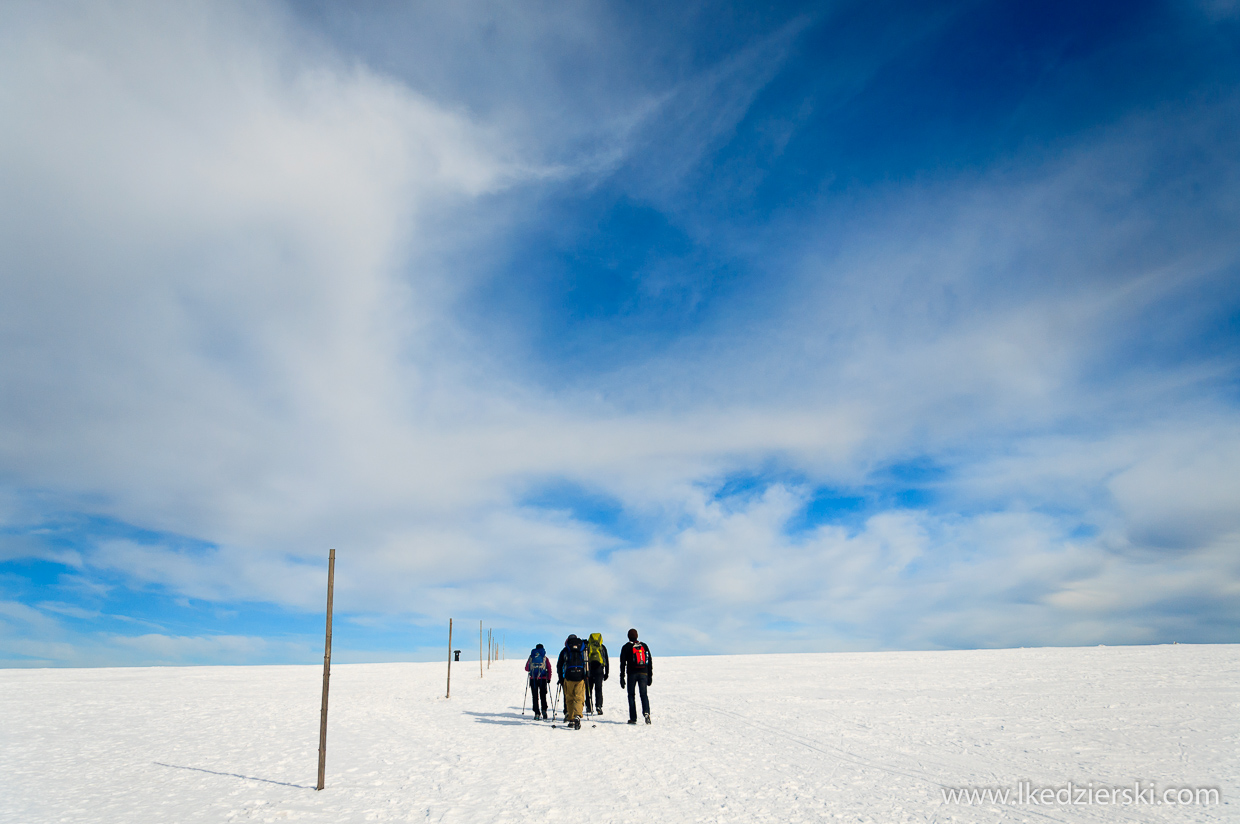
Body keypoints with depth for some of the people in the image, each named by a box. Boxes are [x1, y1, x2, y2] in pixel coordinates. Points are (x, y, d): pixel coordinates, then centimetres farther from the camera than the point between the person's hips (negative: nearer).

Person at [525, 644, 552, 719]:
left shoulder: (531, 657, 8)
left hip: (533, 679, 0)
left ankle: (537, 713, -3)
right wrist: (549, 678, 8)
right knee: (543, 696, 13)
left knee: (535, 697, 5)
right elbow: (549, 669, 0)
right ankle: (544, 710, -2)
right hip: (543, 679, 0)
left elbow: (526, 669, 12)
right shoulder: (545, 658, 6)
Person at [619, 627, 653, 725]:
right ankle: (646, 712, -21)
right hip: (643, 673, 2)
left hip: (632, 674, -2)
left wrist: (622, 678, 3)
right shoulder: (644, 646, 12)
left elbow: (623, 663, 0)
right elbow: (650, 662, 11)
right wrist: (650, 676, 15)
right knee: (644, 694, 3)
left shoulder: (626, 647, 3)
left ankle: (633, 718, 4)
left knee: (631, 695, 7)